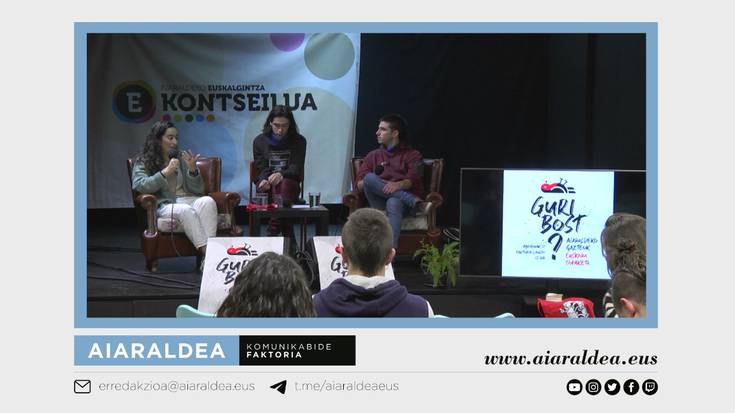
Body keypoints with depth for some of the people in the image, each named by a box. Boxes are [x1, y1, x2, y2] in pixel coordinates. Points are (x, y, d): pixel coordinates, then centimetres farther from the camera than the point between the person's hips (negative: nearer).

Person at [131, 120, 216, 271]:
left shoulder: (182, 157, 17)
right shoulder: (143, 161, 8)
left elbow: (198, 190, 14)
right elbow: (139, 186, -11)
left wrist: (193, 170, -7)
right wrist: (166, 172, -14)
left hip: (188, 200, 3)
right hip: (164, 205, -3)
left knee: (208, 201, -31)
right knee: (186, 211, -37)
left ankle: (209, 253, -44)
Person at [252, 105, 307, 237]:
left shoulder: (299, 141, 7)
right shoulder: (259, 141, 11)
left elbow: (296, 168, -4)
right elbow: (261, 169, 4)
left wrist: (281, 175, -27)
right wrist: (264, 181, -22)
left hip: (289, 184, -1)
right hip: (267, 186, 1)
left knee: (284, 184, -37)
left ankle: (273, 230, -46)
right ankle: (287, 233, -40)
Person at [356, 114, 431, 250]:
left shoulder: (412, 155, 16)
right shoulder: (373, 156, 25)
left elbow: (413, 180, -3)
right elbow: (360, 185, 13)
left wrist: (398, 185, -26)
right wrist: (374, 182, -11)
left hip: (403, 202, -3)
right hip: (379, 205, 3)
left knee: (393, 203, -40)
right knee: (369, 178, -28)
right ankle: (417, 204, -34)